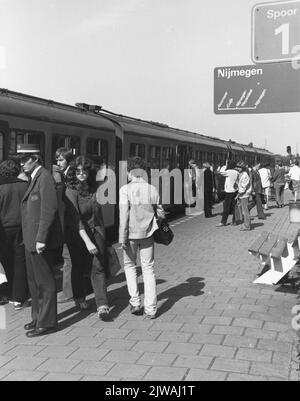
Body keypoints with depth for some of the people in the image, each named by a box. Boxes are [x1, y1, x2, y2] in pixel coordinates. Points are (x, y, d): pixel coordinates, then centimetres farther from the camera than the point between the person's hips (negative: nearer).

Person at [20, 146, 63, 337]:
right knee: (34, 281, 18)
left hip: (42, 241, -10)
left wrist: (41, 239, -24)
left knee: (45, 282, 0)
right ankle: (38, 317, 31)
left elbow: (49, 209, -22)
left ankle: (47, 323, 10)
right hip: (32, 241, 10)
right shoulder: (34, 178, 15)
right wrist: (32, 238, 13)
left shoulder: (45, 177, -14)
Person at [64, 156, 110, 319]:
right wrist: (87, 241, -27)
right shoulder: (71, 191, -12)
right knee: (78, 268, 12)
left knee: (98, 268, -6)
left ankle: (102, 305, -10)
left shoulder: (94, 189, 3)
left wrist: (103, 233, 15)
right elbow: (75, 219, -20)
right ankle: (79, 298, 34)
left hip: (96, 232, 3)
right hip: (77, 235, -3)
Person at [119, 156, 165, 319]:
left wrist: (123, 237, -10)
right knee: (148, 268, 9)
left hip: (131, 233, -2)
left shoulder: (125, 189, -10)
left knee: (130, 265, 18)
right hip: (148, 233, 2)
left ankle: (135, 302, 12)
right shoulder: (152, 189, -1)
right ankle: (150, 308, 8)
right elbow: (160, 213, 4)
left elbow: (124, 214, -14)